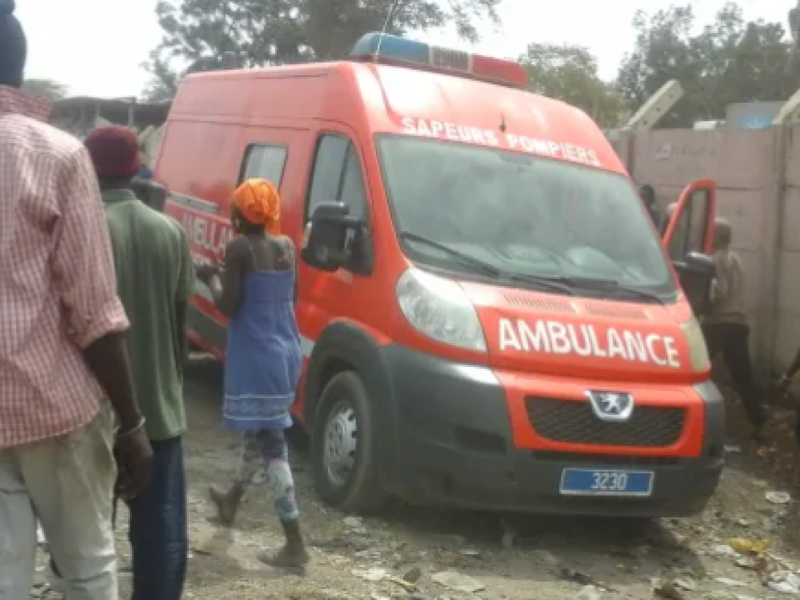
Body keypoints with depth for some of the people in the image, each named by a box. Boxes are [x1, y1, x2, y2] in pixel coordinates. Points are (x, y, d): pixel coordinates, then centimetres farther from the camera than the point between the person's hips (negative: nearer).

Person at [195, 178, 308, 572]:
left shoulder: (238, 249, -13)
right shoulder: (286, 246, 7)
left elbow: (228, 307, -14)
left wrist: (211, 278, 3)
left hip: (257, 356, -8)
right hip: (286, 352, 8)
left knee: (269, 441, -6)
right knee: (261, 432, 25)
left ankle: (295, 545, -8)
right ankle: (232, 500, 50)